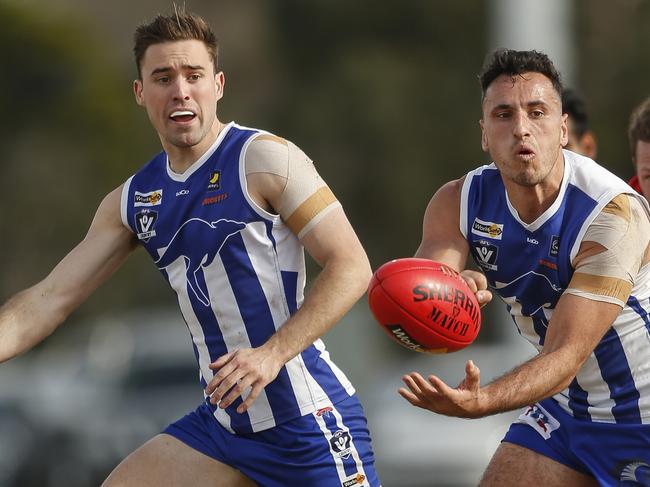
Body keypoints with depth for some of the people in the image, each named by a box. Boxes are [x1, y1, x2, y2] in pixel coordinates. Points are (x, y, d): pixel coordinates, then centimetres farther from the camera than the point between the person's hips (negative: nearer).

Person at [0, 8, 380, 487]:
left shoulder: (265, 160, -9)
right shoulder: (132, 202, 10)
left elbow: (352, 268, -13)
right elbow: (49, 300, 12)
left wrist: (272, 354, -22)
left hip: (308, 419, -6)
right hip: (224, 424, 6)